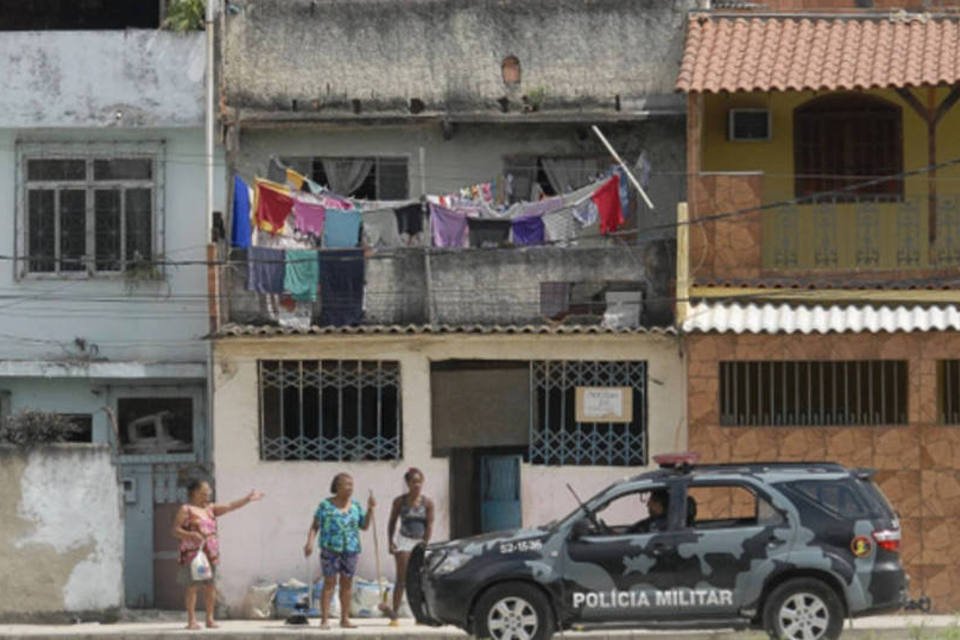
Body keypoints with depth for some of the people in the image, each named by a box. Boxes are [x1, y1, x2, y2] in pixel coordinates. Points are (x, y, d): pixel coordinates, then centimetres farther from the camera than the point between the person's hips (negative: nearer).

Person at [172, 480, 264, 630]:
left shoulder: (210, 509, 17)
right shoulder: (186, 509, -1)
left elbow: (230, 506, 15)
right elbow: (175, 530, -6)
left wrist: (247, 499, 7)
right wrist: (191, 535, -21)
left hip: (211, 553, 6)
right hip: (192, 554, -6)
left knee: (210, 586, 5)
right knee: (192, 586, -6)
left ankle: (210, 619, 9)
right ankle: (192, 620, -5)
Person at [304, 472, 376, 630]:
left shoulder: (355, 505, 9)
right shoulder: (326, 505, -1)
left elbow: (364, 526, 12)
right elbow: (315, 526, -2)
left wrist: (370, 509, 0)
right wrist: (310, 542, -16)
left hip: (351, 550, 4)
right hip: (330, 549, -4)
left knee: (347, 583, 7)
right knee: (329, 582, -6)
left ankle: (345, 618, 14)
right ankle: (324, 619, -5)